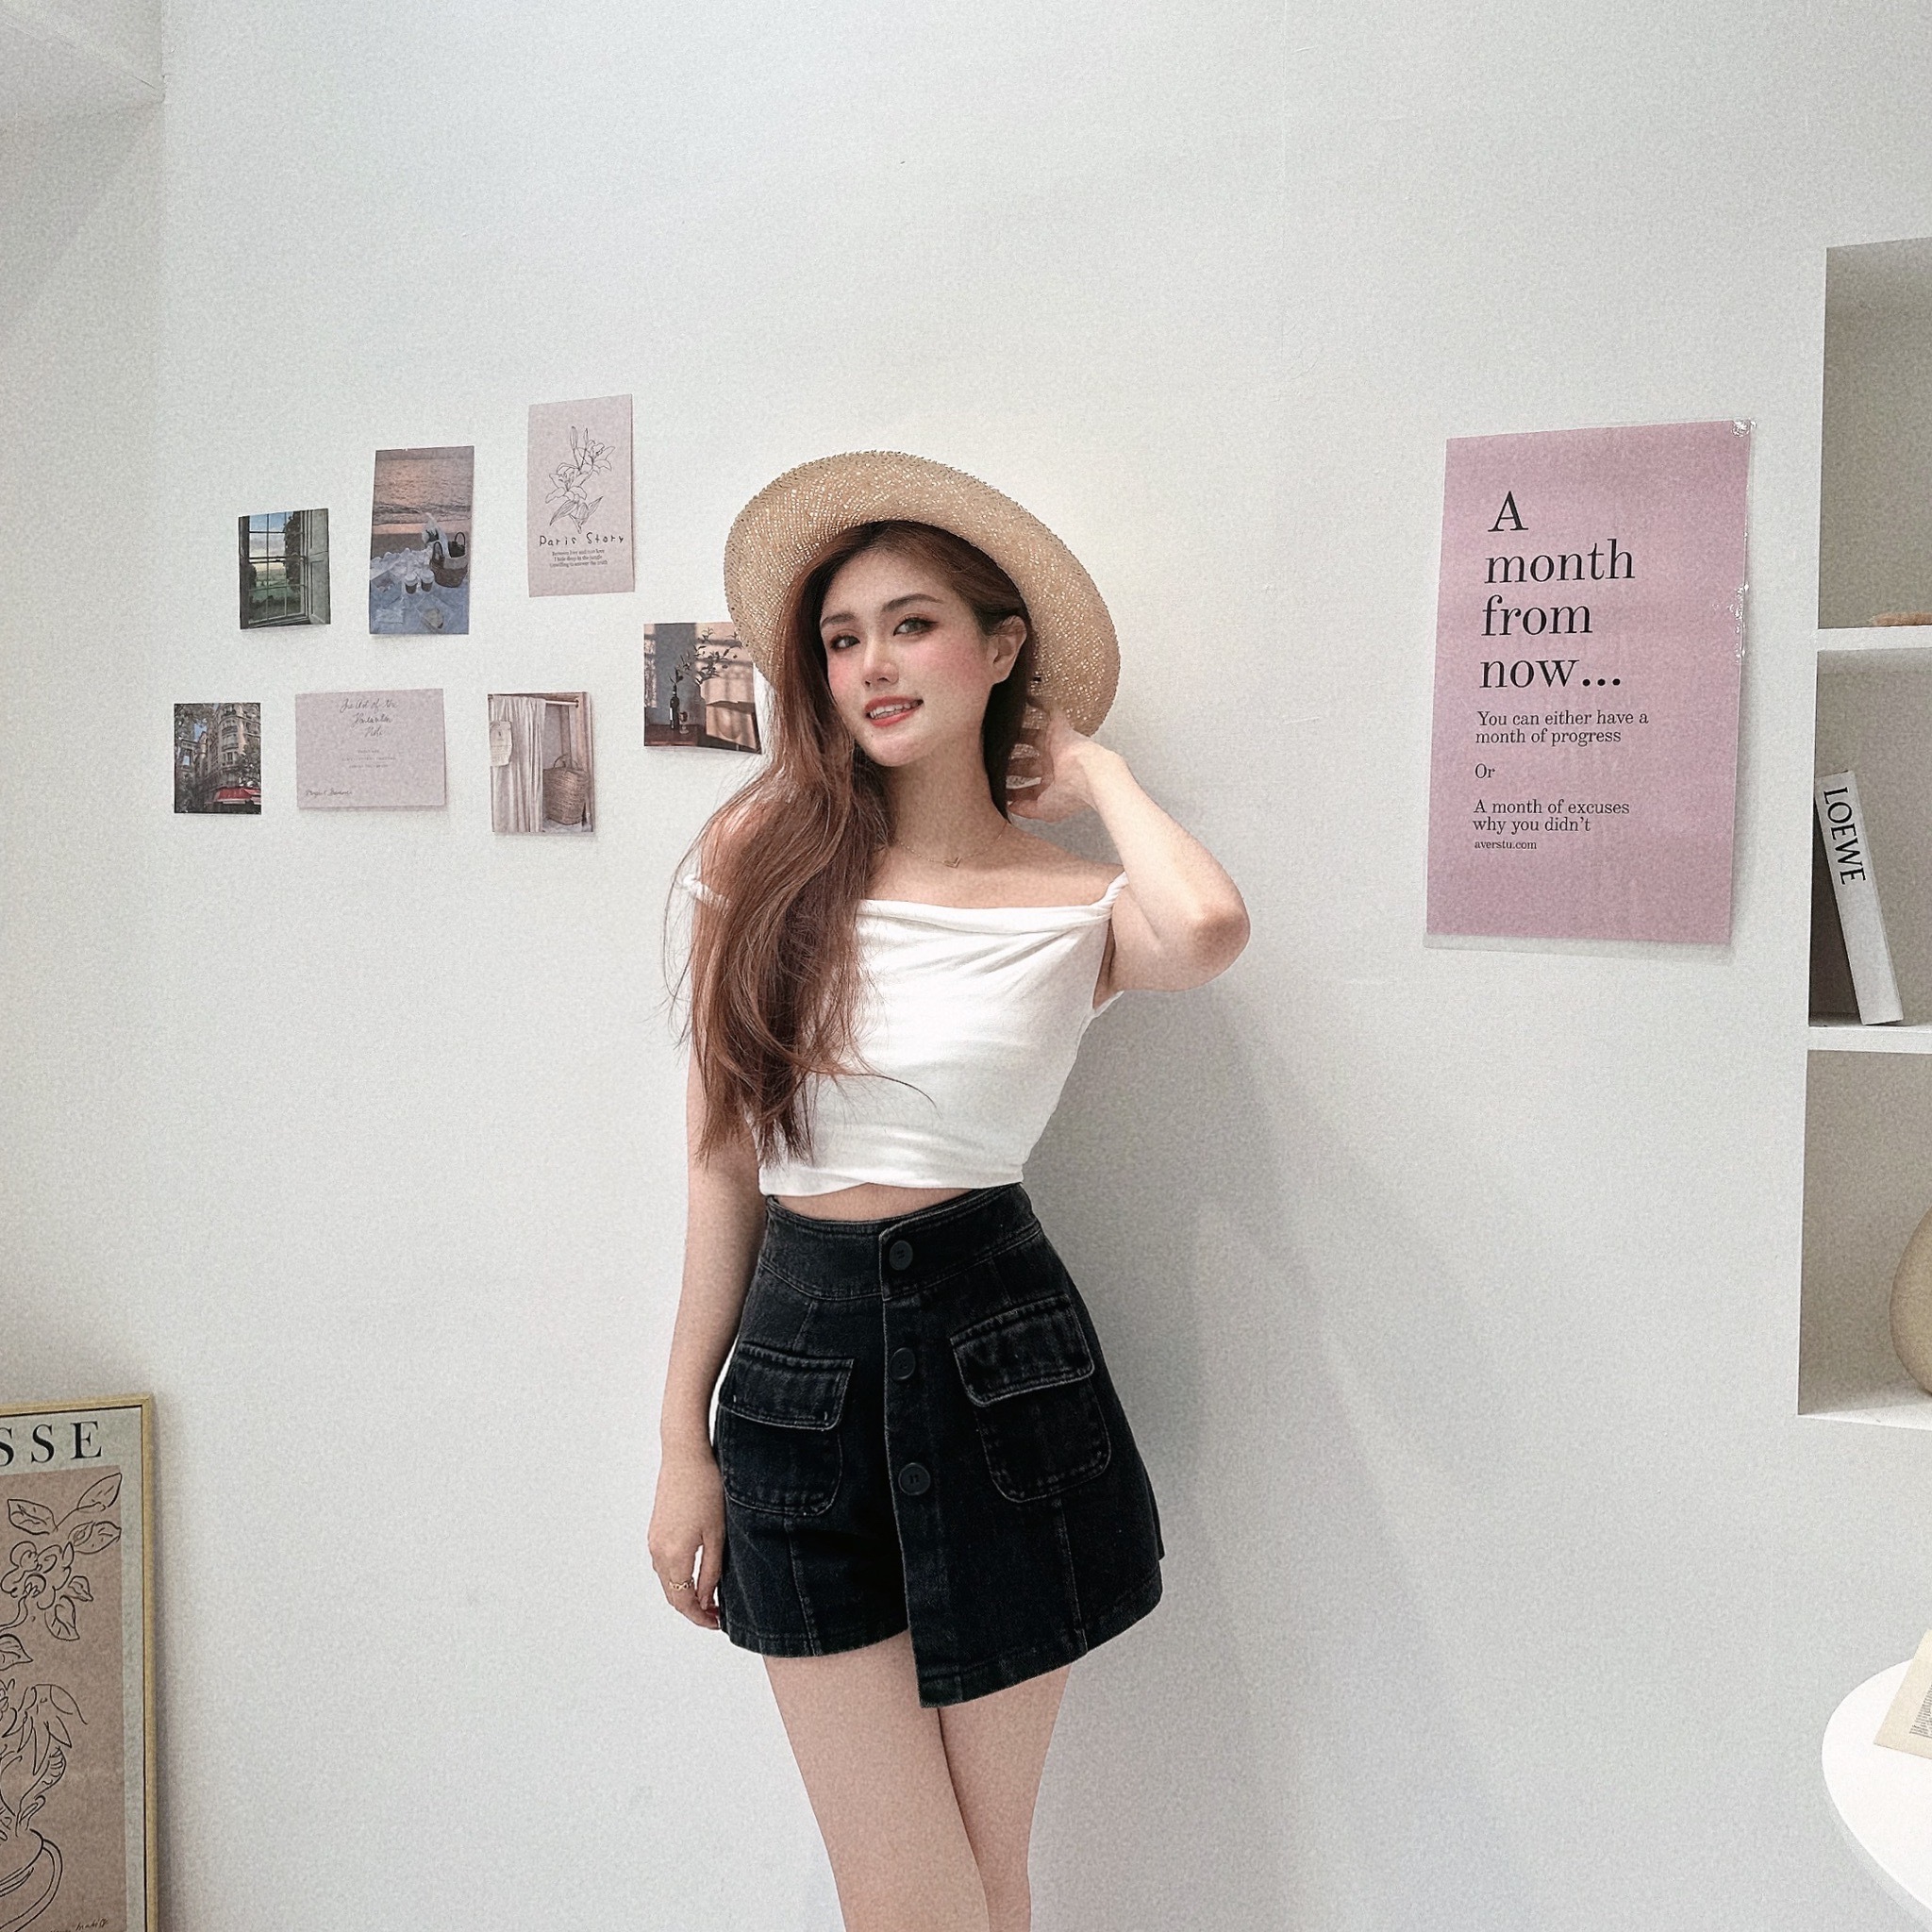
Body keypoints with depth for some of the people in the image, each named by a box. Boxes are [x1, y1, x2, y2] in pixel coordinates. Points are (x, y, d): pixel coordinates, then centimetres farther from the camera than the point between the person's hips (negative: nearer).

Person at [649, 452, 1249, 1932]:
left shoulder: (1076, 907, -3)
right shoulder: (764, 856, 2)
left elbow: (1208, 928, -29)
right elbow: (725, 1156, 5)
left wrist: (1095, 767, -8)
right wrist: (684, 1436, 6)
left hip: (998, 1365, -1)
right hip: (798, 1361, 2)